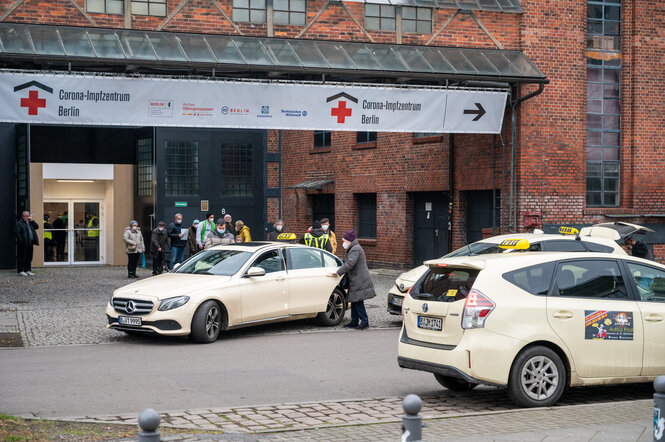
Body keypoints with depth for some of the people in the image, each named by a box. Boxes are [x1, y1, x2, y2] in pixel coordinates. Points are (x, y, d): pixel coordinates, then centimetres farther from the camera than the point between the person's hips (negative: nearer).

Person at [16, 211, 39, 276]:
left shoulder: (30, 222, 18)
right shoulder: (19, 223, -3)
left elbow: (37, 227, 14)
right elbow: (18, 233, -10)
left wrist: (32, 221, 3)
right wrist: (21, 241, -18)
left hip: (30, 244, 7)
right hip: (23, 244, -7)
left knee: (29, 258, 10)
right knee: (22, 257, -3)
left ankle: (27, 270, 16)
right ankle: (21, 271, 1)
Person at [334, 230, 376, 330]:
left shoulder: (356, 249, -16)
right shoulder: (352, 249, 18)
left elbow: (349, 264, -24)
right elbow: (347, 263, 25)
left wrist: (338, 273, -21)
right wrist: (338, 272, 14)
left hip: (360, 281, -10)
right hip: (355, 281, 10)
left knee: (358, 302, -9)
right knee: (354, 301, 12)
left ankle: (364, 321, -4)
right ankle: (354, 321, 17)